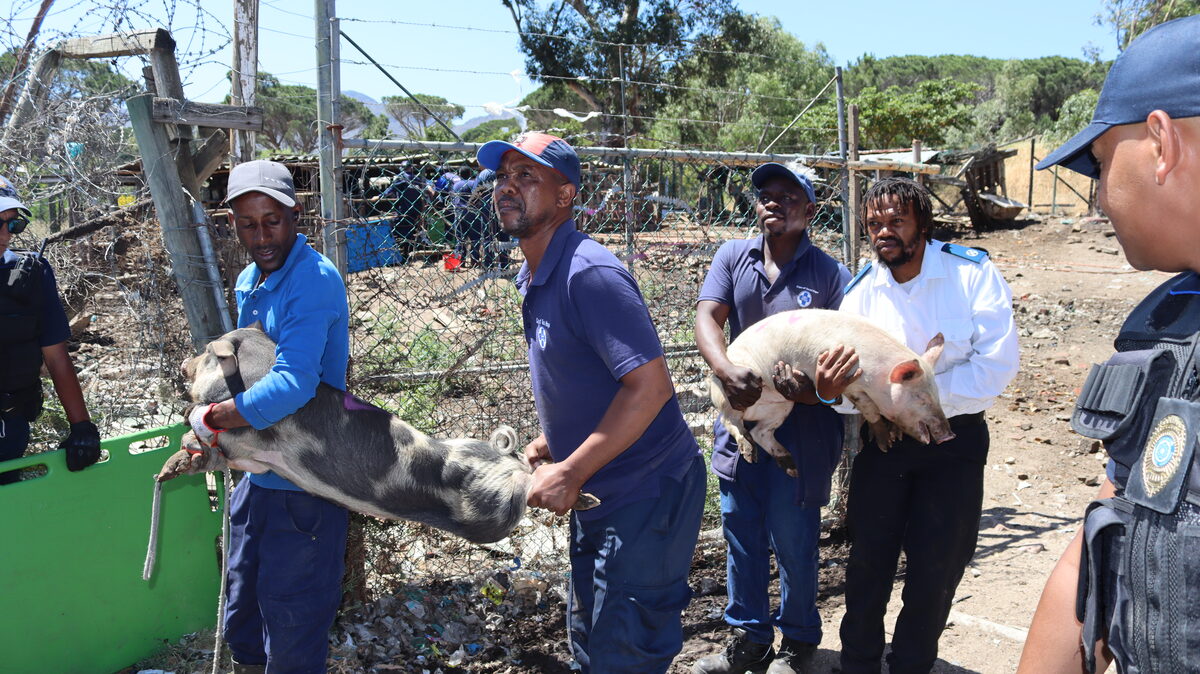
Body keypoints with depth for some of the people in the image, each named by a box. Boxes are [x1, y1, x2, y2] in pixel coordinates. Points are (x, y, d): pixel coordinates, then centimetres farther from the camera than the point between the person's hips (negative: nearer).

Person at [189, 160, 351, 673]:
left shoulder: (315, 280, -21)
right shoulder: (247, 282, 8)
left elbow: (291, 386, -31)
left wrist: (209, 419, -17)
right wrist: (202, 446, 8)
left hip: (303, 486, -8)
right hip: (257, 473, 8)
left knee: (292, 631, 6)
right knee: (242, 617, 22)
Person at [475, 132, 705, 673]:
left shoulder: (588, 273, -23)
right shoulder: (533, 278, 8)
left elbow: (650, 385, -28)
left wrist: (571, 473, -24)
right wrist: (547, 443, 9)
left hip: (645, 492, -10)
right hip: (596, 495, 10)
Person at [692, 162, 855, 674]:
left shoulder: (831, 275, -5)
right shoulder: (733, 256, 3)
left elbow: (843, 356, -6)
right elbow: (707, 317, -10)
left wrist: (825, 388, -28)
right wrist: (725, 371, -28)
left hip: (801, 425, -3)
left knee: (793, 539, 9)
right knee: (741, 535, 14)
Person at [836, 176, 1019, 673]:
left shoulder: (974, 273, -12)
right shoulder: (861, 291, -4)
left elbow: (996, 365, -21)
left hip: (954, 440, -2)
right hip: (882, 439, 2)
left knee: (934, 571, 8)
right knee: (869, 562, 10)